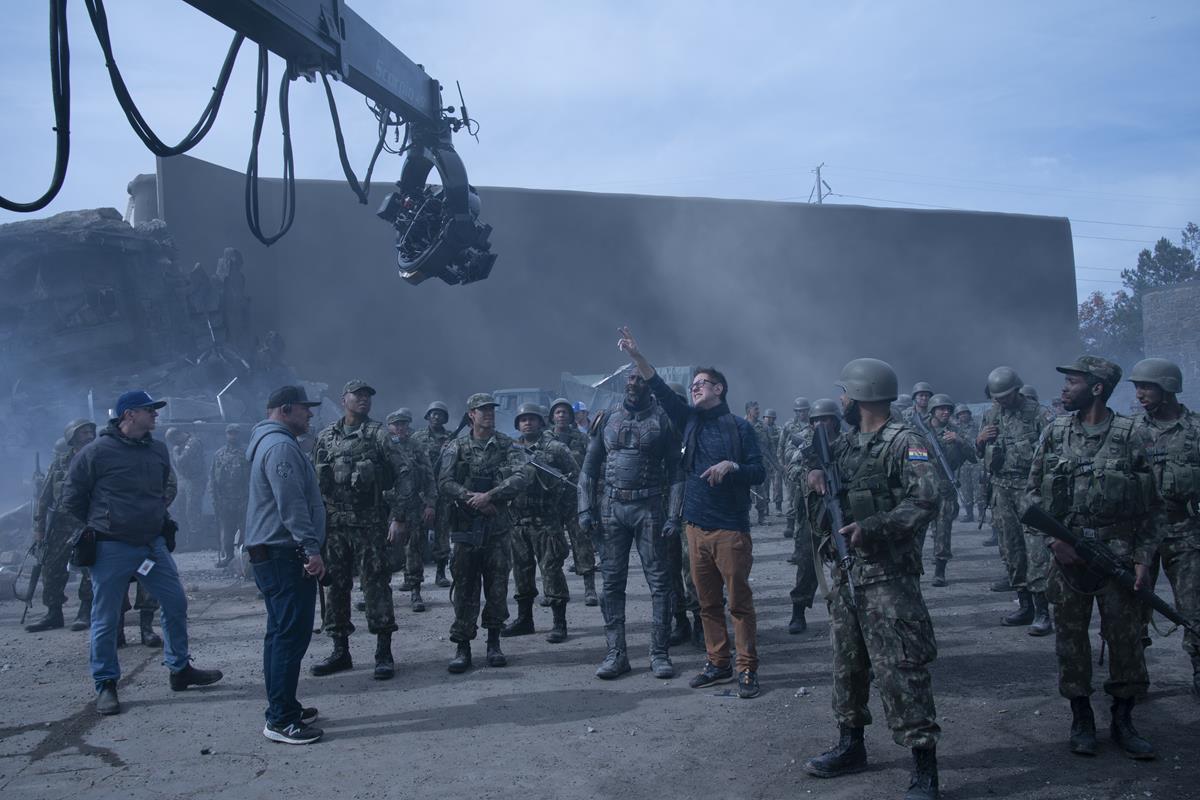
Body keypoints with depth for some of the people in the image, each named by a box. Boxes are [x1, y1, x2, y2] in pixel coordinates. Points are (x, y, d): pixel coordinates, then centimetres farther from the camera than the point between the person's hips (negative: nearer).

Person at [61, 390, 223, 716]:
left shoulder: (158, 450, 5)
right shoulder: (96, 452, -12)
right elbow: (71, 499, -3)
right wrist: (100, 524, 4)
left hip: (153, 544, 6)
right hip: (112, 549, -5)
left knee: (176, 603, 9)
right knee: (106, 619, 4)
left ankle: (180, 669, 24)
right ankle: (105, 685, 19)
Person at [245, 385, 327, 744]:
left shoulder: (268, 442, 20)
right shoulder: (281, 446, -15)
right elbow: (291, 504, -23)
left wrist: (306, 547, 25)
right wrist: (312, 548, -23)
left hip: (270, 553, 12)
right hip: (285, 554, -11)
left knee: (281, 632, 16)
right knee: (292, 633, -9)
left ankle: (282, 709, 24)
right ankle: (281, 720, -6)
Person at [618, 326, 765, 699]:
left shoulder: (739, 427, -2)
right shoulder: (690, 421, 12)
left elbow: (759, 473, -3)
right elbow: (662, 391, 2)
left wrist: (731, 466, -21)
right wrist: (637, 357, -6)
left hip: (731, 528, -5)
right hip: (696, 526, 5)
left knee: (739, 601, -1)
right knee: (708, 602, 12)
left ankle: (748, 669, 7)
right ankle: (718, 664, 23)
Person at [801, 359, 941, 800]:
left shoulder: (905, 442, -11)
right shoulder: (847, 440, 12)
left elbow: (925, 502, -19)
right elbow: (814, 452, 30)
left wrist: (872, 528, -27)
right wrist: (815, 469, 6)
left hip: (888, 577, -8)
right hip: (844, 572, 8)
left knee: (899, 669, -8)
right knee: (847, 662, 16)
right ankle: (851, 745, 31)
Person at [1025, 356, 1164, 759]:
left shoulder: (1132, 437, -2)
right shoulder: (1055, 433, 3)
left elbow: (1153, 505, 2)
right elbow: (1032, 492, 6)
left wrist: (1144, 558, -5)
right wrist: (1054, 539, -6)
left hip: (1119, 554, -1)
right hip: (1067, 554, 2)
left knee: (1126, 637, 4)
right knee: (1070, 637, 7)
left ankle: (1123, 722, 21)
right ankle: (1081, 720, 21)